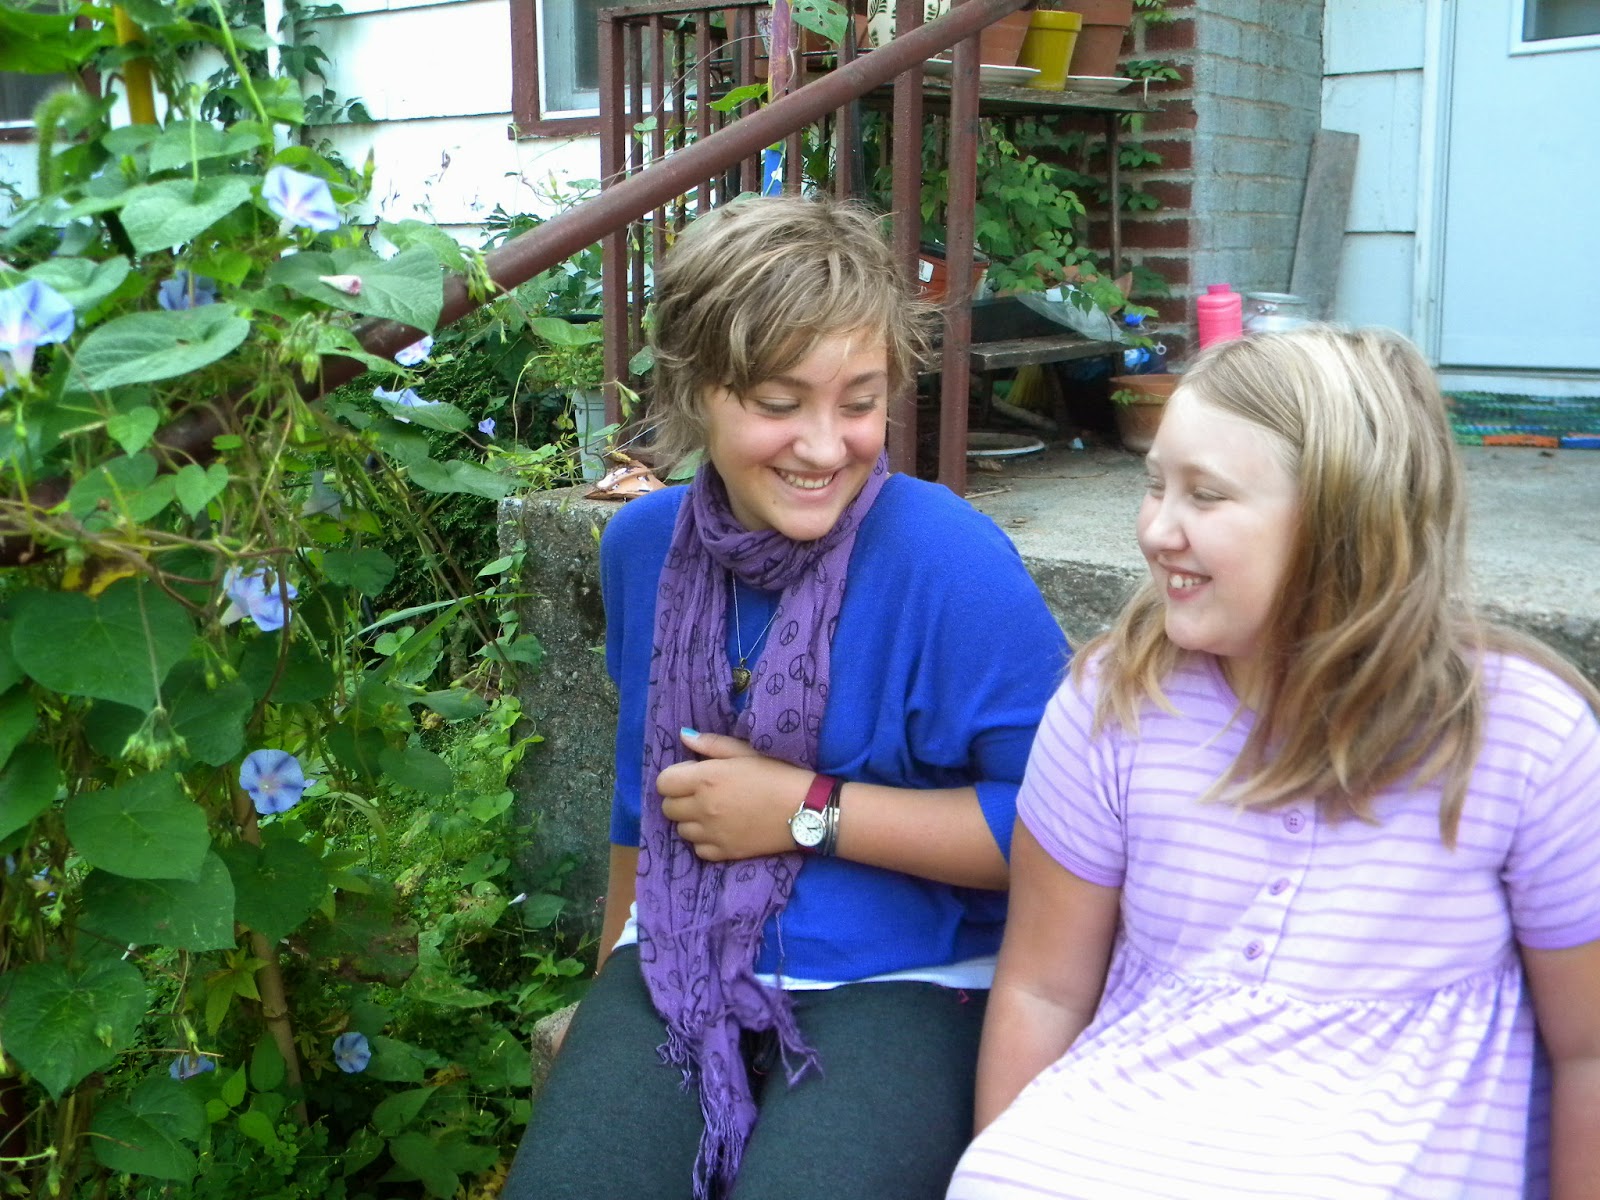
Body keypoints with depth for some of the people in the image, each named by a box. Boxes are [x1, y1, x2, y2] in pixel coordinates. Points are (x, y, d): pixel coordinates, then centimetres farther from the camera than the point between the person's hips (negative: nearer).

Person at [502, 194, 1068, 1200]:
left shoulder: (953, 562, -16)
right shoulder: (644, 544, 3)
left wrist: (809, 813, -16)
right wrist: (609, 987, 28)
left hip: (901, 984, -3)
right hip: (681, 966, 4)